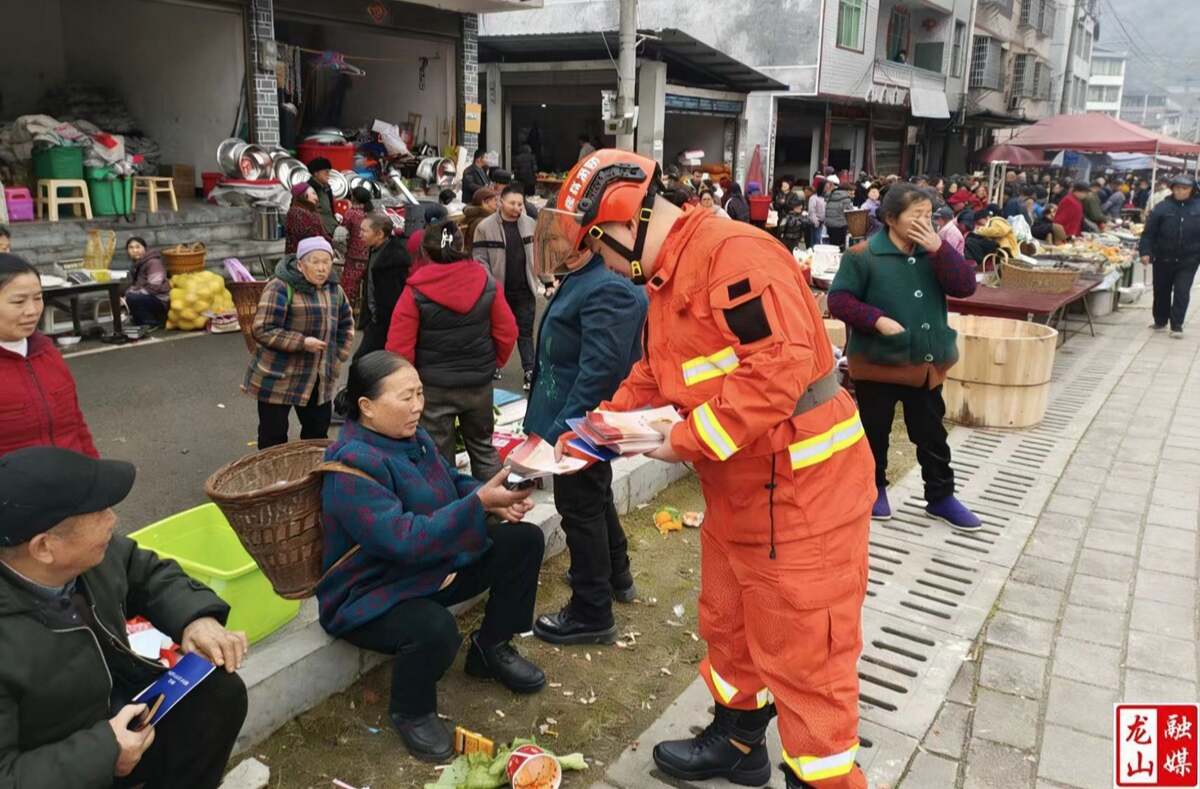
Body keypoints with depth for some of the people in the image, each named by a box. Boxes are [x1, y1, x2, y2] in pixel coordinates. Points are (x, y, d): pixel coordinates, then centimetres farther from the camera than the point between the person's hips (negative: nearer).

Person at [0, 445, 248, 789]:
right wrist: (102, 752, -28)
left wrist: (196, 617, -11)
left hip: (119, 706, 6)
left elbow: (148, 574, 6)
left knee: (221, 692, -5)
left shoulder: (91, 553, -15)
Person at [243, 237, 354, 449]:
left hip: (318, 379, 6)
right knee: (273, 436, 4)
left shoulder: (334, 289, 5)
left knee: (318, 432, 15)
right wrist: (302, 342, -25)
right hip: (277, 377, -6)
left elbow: (346, 324, 19)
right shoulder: (280, 288, -18)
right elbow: (263, 330, -21)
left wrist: (338, 358, 8)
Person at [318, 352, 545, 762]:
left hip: (433, 566, 9)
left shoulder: (411, 436, 0)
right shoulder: (352, 466, -29)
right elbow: (406, 540, -36)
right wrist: (479, 503, -41)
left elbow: (452, 483, 11)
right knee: (435, 630, -40)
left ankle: (491, 648, 17)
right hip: (373, 594, -9)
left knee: (524, 539, 0)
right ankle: (410, 712, -5)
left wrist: (496, 501, -10)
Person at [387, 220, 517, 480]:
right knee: (483, 447, 22)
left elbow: (399, 347, -13)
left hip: (433, 388, -3)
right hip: (479, 383, 3)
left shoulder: (415, 292, -13)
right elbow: (507, 332, 0)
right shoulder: (487, 282, -4)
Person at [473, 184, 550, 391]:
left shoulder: (531, 225, 2)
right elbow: (480, 260, -10)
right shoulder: (485, 227, -10)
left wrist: (548, 282, 6)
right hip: (499, 291, -2)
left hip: (525, 290, 2)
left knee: (525, 331, 3)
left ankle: (530, 372, 4)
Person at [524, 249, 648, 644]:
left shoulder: (606, 288, -25)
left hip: (581, 421, -10)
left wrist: (563, 428, -26)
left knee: (580, 507, 1)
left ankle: (592, 613, 16)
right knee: (596, 497, 24)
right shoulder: (583, 277, 8)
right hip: (586, 417, 11)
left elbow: (600, 370, -30)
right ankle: (615, 575, 44)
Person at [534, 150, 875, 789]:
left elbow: (779, 363, -31)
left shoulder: (734, 252, -22)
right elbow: (651, 378, 18)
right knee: (728, 625, 24)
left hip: (801, 490, -10)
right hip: (737, 492, 10)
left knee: (802, 655, 2)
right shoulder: (666, 282, 12)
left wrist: (688, 439, -24)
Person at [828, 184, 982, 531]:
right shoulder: (863, 256, -11)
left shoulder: (933, 253, 5)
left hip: (925, 365, 5)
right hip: (877, 363, -5)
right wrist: (877, 320, -22)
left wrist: (938, 248, -16)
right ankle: (873, 488, 30)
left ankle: (941, 497, 26)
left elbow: (965, 286, -6)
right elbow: (838, 299, -12)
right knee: (875, 433, 11)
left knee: (932, 435, 13)